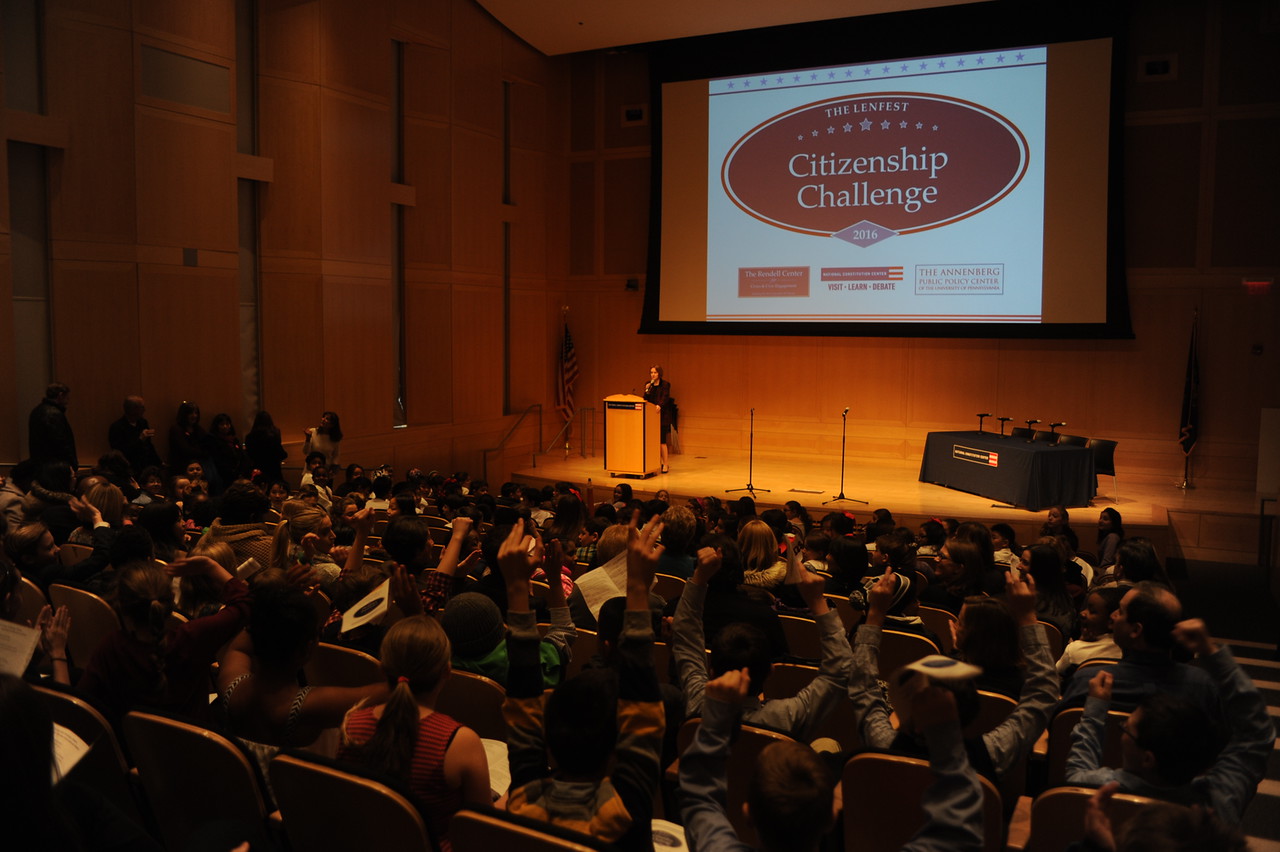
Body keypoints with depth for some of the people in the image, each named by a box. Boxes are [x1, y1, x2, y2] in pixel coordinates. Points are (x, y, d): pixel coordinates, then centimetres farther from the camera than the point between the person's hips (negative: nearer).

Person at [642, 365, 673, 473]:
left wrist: (659, 405, -32)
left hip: (662, 415, -5)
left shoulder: (665, 384, -2)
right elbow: (646, 400, 10)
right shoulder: (648, 385, 12)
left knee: (661, 440, -8)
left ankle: (666, 464, 0)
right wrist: (647, 391, -7)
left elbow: (665, 397, -14)